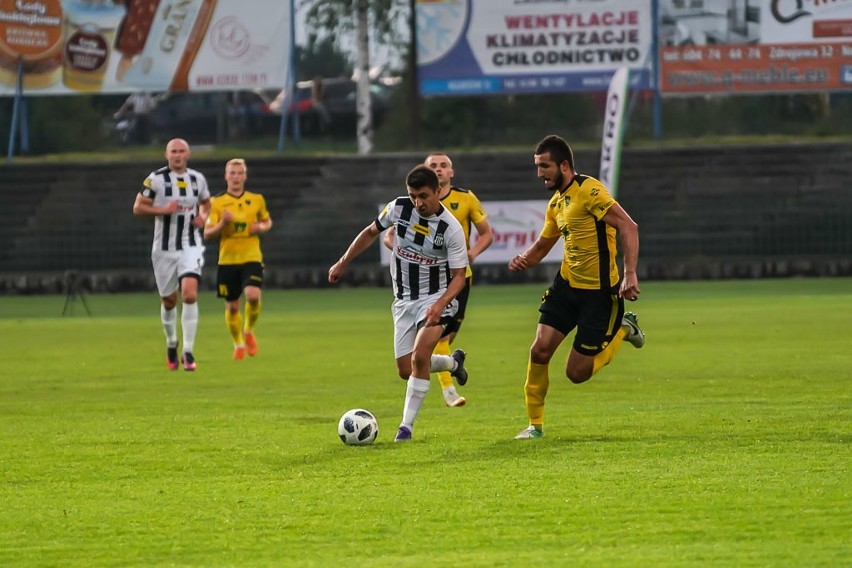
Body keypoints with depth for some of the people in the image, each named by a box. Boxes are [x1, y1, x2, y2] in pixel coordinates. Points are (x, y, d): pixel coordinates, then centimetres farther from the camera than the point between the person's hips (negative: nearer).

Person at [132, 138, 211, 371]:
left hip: (190, 246, 1)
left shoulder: (197, 179, 5)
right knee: (168, 301, 9)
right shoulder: (156, 179, -6)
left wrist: (203, 216, 0)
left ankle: (188, 352, -14)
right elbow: (138, 207, -5)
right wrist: (163, 210, -19)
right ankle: (171, 344, 36)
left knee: (190, 295, -18)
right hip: (164, 249, -1)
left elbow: (205, 203, 22)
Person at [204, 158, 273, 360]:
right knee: (232, 306, 7)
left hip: (252, 258, 0)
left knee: (253, 296, -23)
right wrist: (222, 224, -22)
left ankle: (249, 331, 6)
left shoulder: (257, 200, 5)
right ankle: (238, 344, 30)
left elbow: (267, 222, 20)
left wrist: (262, 227, -3)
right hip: (227, 260, 0)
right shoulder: (217, 202, 0)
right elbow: (207, 233, -2)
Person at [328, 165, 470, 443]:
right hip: (404, 300, 5)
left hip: (435, 298, -5)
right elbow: (371, 232, 11)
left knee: (419, 356, -26)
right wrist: (343, 262, 11)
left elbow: (458, 275, -15)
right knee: (405, 370, 6)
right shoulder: (398, 208, -8)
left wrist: (441, 303, -32)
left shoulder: (451, 228, -19)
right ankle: (453, 362, 37)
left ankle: (407, 425, -17)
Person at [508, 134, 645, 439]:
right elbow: (543, 245, 23)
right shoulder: (556, 203, 11)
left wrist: (630, 274, -31)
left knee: (577, 373, -3)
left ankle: (623, 330, 21)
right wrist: (524, 260, 0)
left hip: (599, 291, -7)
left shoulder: (589, 191, -17)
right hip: (566, 285, 7)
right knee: (540, 350, -6)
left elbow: (628, 227, -23)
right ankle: (535, 423, 8)